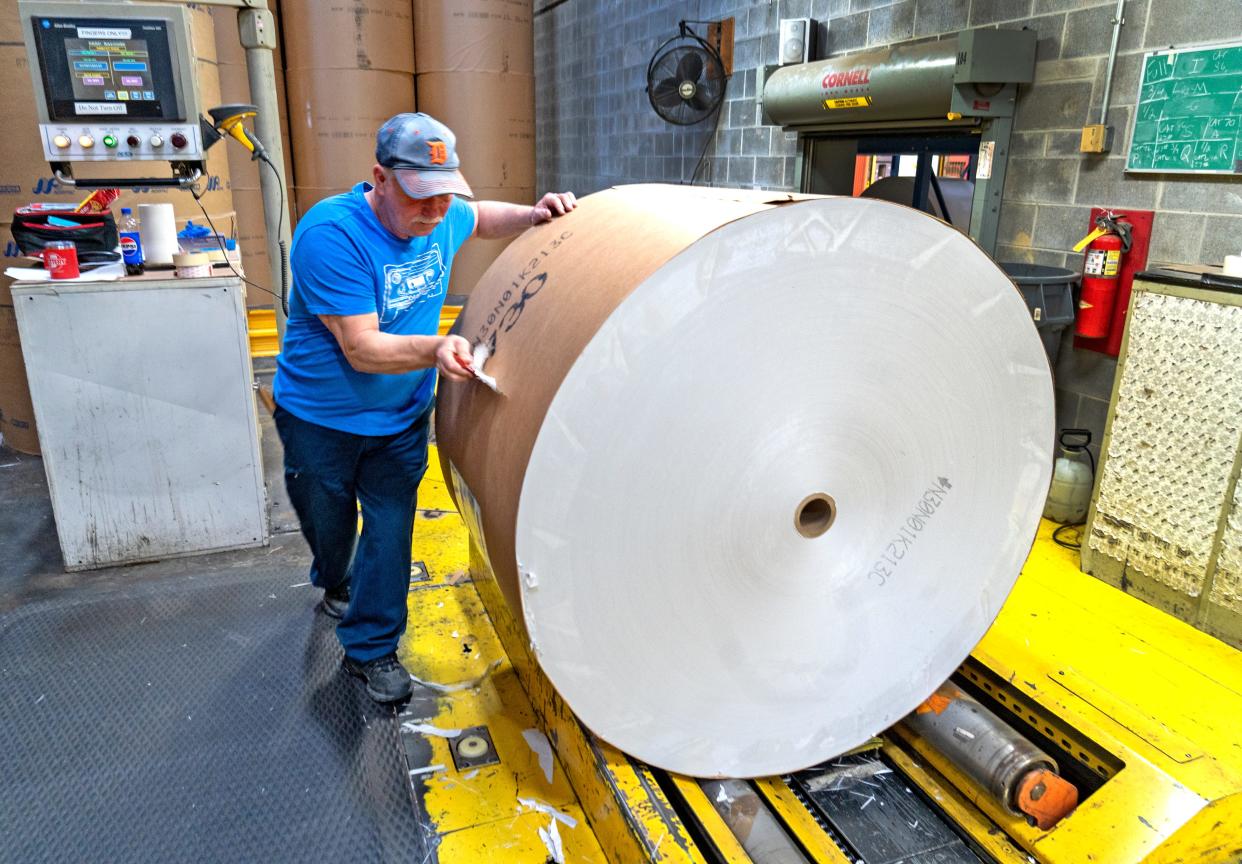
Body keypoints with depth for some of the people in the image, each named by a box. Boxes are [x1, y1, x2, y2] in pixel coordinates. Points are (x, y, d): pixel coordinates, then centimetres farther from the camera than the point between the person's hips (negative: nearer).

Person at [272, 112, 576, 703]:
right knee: (328, 523, 20)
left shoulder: (443, 219, -10)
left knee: (391, 527, 3)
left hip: (402, 416, 3)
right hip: (321, 417, -3)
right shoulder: (330, 233, -29)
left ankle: (370, 649, 22)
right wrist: (435, 349, -48)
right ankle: (334, 585, 55)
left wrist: (533, 215, -5)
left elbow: (483, 218, 15)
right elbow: (361, 348, -31)